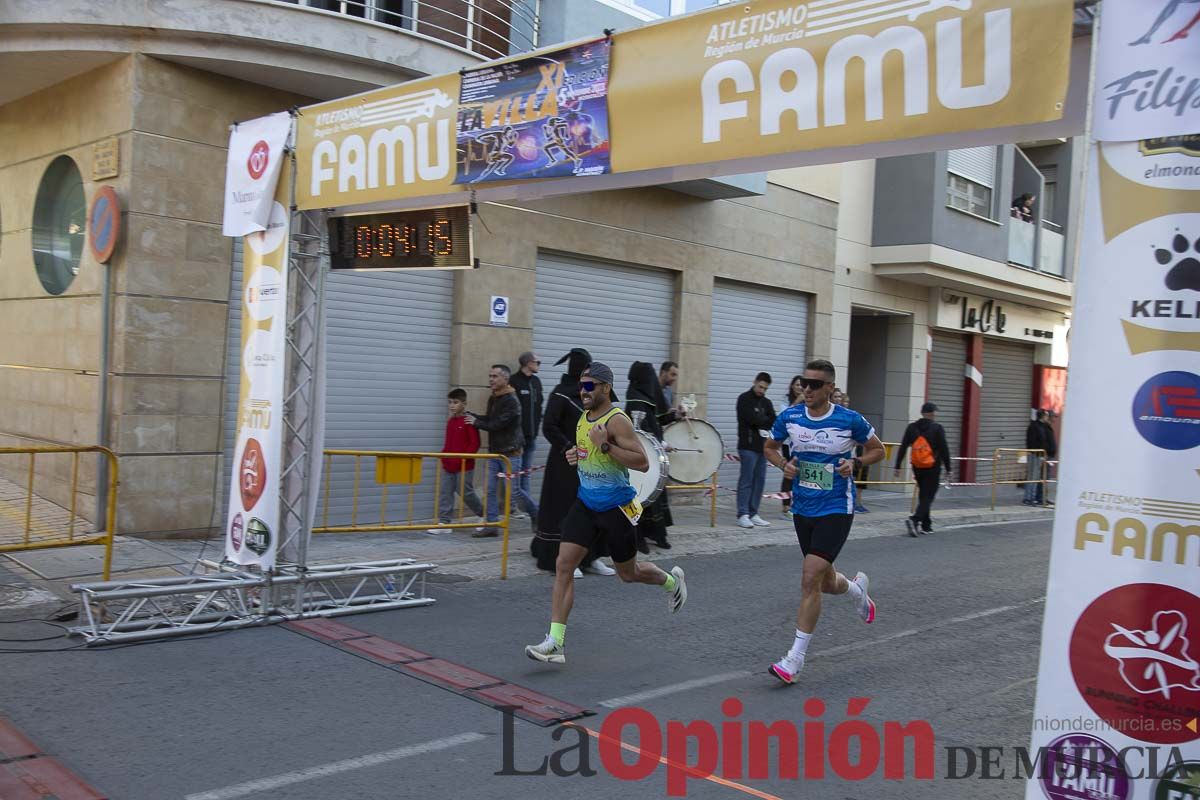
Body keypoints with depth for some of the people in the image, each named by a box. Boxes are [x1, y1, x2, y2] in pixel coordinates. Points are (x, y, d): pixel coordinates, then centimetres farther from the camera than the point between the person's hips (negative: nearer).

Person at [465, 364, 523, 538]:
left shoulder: (511, 401, -17)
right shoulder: (492, 398, 11)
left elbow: (497, 425, -21)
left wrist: (476, 422, -10)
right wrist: (469, 414, 5)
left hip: (510, 453, -8)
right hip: (494, 452, 8)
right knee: (490, 490, 5)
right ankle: (491, 525, 11)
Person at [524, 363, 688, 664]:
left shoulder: (617, 420, -18)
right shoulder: (584, 418, 7)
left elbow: (642, 462, -25)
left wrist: (605, 446, -31)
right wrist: (576, 455, 4)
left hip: (616, 507, -6)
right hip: (586, 503, 7)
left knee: (628, 574, 11)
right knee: (564, 565, -8)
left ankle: (671, 580, 44)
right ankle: (555, 643, -6)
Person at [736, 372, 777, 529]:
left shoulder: (766, 402, 17)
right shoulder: (744, 399, -2)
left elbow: (774, 422, 4)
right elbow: (752, 419, -15)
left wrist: (760, 422, -13)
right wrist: (766, 421, 0)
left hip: (762, 446, 7)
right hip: (748, 446, -7)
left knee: (760, 480, 5)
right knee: (746, 480, -7)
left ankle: (753, 514, 10)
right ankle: (743, 515, -5)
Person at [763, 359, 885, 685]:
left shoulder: (850, 420, -9)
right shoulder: (789, 417, -2)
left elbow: (878, 449, 6)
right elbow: (769, 447, 15)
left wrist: (855, 462, -13)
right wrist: (783, 464, -6)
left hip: (836, 510, -4)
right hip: (802, 509, 5)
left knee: (810, 579, -15)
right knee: (826, 582, 17)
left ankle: (795, 658, -6)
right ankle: (858, 588, 55)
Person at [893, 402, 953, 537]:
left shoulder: (911, 427, 3)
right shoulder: (937, 429, -8)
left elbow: (902, 448, 1)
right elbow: (944, 450, -9)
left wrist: (897, 466, 4)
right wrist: (948, 468, -3)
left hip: (917, 467, 5)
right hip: (932, 468, -5)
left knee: (922, 495, 17)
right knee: (928, 496, -2)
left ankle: (926, 525, 22)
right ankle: (914, 519, -23)